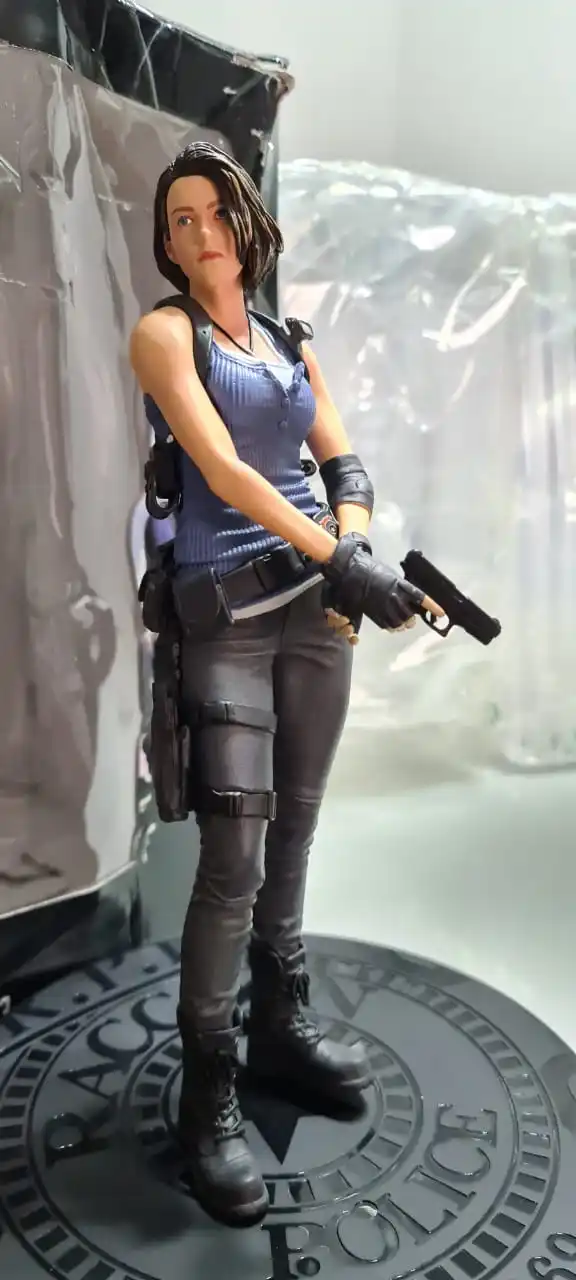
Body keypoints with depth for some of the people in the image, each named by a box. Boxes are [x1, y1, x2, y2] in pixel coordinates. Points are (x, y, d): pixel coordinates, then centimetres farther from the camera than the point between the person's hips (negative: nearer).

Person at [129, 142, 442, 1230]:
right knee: (235, 854, -9)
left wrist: (352, 550, -10)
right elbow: (223, 471, -13)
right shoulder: (163, 332, 1)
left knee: (293, 832, 12)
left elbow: (345, 466, 11)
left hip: (319, 604, 6)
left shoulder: (289, 342, 19)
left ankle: (280, 1025, 30)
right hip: (227, 608, -5)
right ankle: (206, 1092, 7)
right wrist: (344, 562, -20)